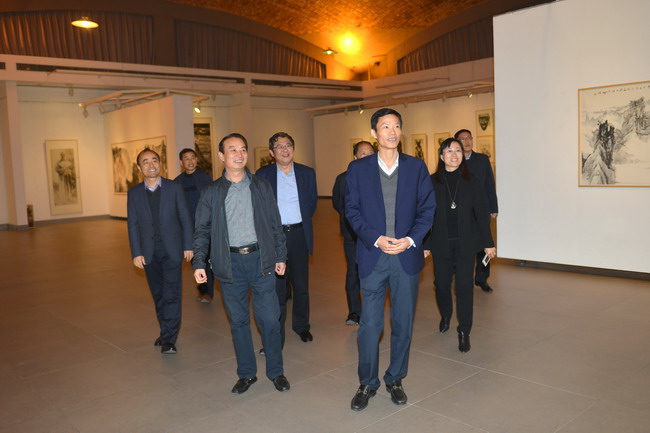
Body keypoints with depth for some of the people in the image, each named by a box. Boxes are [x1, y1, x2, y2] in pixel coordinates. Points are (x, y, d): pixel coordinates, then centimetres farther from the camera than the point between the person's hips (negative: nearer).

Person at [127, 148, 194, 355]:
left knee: (171, 294, -6)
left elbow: (185, 218, -1)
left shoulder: (174, 188, -1)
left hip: (172, 249, -2)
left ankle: (168, 339, -1)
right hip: (149, 252, 2)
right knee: (158, 294, 11)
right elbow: (133, 225, 2)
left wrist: (188, 246, -4)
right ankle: (166, 333, 24)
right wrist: (136, 253, -4)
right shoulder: (134, 193, 3)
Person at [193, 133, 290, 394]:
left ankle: (276, 372, 21)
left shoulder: (261, 187, 6)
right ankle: (246, 374, 25)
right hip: (230, 262, 0)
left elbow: (275, 224, 8)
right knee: (238, 321, 9)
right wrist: (199, 262, -5)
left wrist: (280, 256, 4)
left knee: (269, 318, 2)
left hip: (260, 259, 0)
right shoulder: (212, 192, 4)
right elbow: (202, 230, 5)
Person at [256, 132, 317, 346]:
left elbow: (312, 202, 13)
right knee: (277, 288, 2)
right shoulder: (262, 175, -1)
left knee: (301, 285, 13)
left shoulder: (307, 173, 5)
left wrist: (301, 222, 8)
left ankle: (301, 326, 30)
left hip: (299, 234, 2)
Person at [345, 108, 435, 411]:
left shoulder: (416, 167, 5)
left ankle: (395, 380, 28)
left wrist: (411, 239, -12)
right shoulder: (358, 169, 3)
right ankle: (367, 384, 21)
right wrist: (376, 239, -13)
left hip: (407, 256, 2)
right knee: (369, 324, 3)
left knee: (403, 322, 11)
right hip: (372, 256, -1)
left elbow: (427, 208, 3)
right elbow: (352, 210, 0)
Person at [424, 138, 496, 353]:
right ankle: (445, 316, 41)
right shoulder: (432, 182, -1)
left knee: (464, 288, -1)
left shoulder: (471, 181, 1)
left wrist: (487, 243, 1)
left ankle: (464, 332, 11)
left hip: (465, 244, 0)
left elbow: (481, 213, 2)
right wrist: (425, 244, -1)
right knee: (442, 285, 11)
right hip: (441, 244, 0)